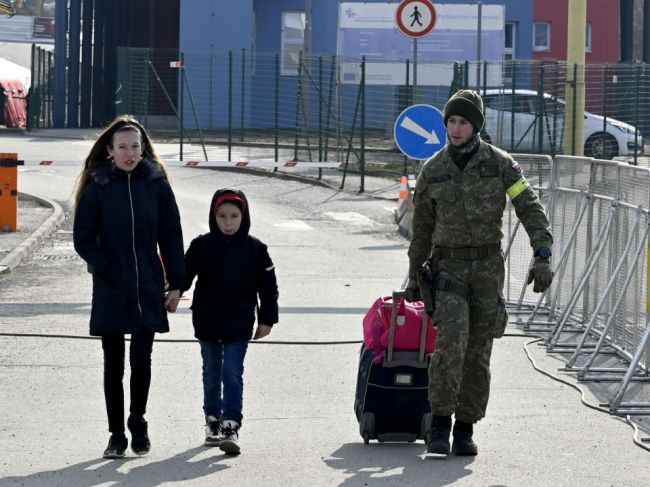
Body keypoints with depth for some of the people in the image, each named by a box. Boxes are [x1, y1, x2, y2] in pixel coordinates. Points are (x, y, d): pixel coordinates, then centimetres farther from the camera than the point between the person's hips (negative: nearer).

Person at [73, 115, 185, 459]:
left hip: (147, 291, 1)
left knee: (142, 360, 4)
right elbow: (83, 238, -1)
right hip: (111, 293, -1)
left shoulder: (156, 184, 1)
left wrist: (175, 285, 2)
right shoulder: (98, 186, -3)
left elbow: (171, 237, 5)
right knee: (114, 365, 5)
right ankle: (117, 434, 13)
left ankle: (137, 424, 23)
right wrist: (107, 270, -10)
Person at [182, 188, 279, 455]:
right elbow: (185, 277, 1)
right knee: (212, 373, 14)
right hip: (207, 324, 2)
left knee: (233, 375, -9)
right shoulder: (201, 246, -3)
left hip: (239, 325, -2)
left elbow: (268, 286, 3)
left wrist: (266, 320, 3)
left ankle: (231, 426, -12)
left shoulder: (254, 248, -3)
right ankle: (213, 419, 29)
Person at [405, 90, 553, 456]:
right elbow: (422, 226, 12)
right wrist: (414, 276, 15)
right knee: (451, 341, -20)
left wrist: (543, 257, -19)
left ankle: (465, 430, 14)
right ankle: (440, 425, -17)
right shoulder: (433, 170, 2)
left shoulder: (500, 164, -3)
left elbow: (532, 209, -7)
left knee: (478, 353, 4)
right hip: (448, 267, 0)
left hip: (488, 268, 0)